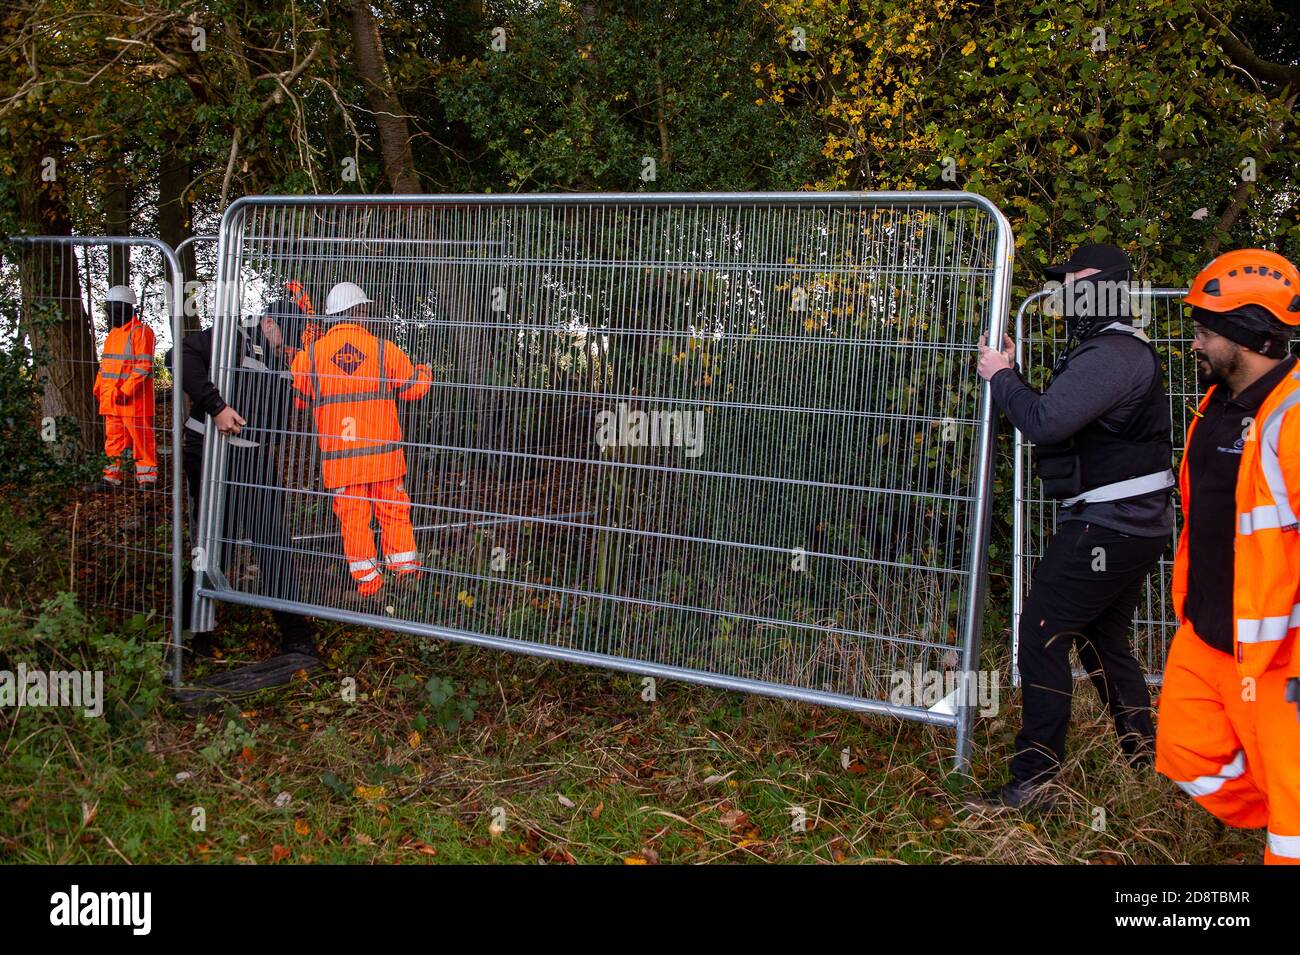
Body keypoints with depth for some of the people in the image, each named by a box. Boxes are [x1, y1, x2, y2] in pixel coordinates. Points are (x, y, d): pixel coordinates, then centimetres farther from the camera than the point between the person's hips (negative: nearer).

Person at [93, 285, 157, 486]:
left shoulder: (141, 332, -10)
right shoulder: (113, 332, 19)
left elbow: (144, 366, -17)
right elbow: (105, 364, 26)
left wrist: (126, 391, -20)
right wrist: (98, 389, 17)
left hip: (133, 400, -9)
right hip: (111, 400, 9)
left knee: (142, 440, -2)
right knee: (113, 440, 13)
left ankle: (147, 477, 4)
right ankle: (112, 477, 19)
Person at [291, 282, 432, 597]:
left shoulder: (311, 353, -3)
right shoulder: (383, 348, -4)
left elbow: (296, 399, 9)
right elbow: (413, 386, 6)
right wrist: (425, 372, 28)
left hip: (338, 456, 0)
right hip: (383, 452, 0)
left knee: (353, 516, 9)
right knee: (394, 510, 14)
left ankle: (367, 578, 12)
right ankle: (405, 564, 14)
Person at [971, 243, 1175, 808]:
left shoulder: (1112, 354, -17)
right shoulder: (1122, 350, 19)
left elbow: (1044, 421, -27)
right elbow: (1062, 421, 17)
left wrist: (1000, 378, -10)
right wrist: (1010, 376, 5)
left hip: (1107, 526, -11)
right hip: (1134, 524, 11)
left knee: (1042, 634, -9)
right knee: (1104, 641, 19)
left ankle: (1034, 781, -6)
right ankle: (1145, 766, 28)